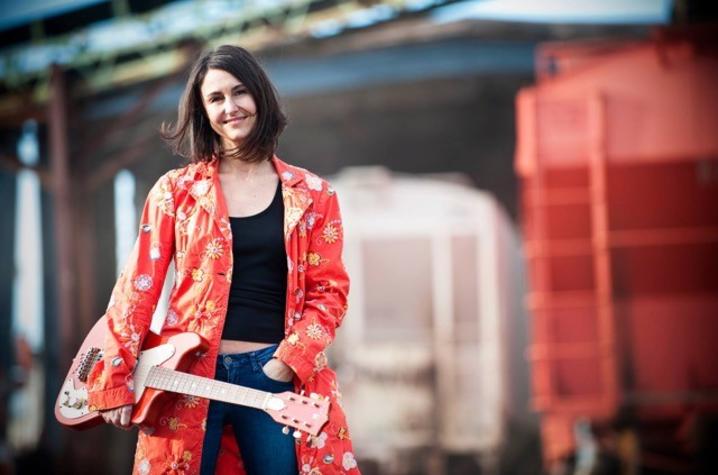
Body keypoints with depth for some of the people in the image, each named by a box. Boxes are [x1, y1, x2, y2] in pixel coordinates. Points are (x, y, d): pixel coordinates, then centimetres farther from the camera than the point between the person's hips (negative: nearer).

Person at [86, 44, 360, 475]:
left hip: (276, 374, 0)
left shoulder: (312, 195, 7)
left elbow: (329, 290, 4)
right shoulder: (176, 190, 5)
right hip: (190, 374, 0)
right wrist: (115, 379, -3)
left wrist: (287, 363, -9)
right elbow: (139, 285, 3)